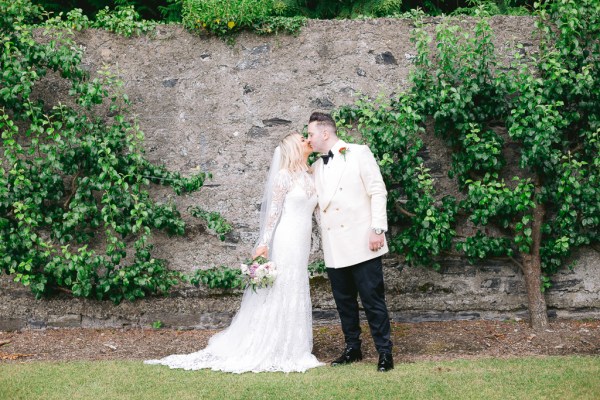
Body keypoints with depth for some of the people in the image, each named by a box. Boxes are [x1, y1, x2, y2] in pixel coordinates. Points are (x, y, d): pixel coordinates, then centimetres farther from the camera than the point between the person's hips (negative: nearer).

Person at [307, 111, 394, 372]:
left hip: (361, 242, -5)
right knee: (344, 301, 9)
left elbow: (378, 191, -4)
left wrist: (378, 229, -12)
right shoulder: (316, 167, 17)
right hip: (334, 248, 6)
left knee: (373, 299, -4)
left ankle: (385, 353, 2)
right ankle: (352, 348, 20)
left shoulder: (358, 154, 1)